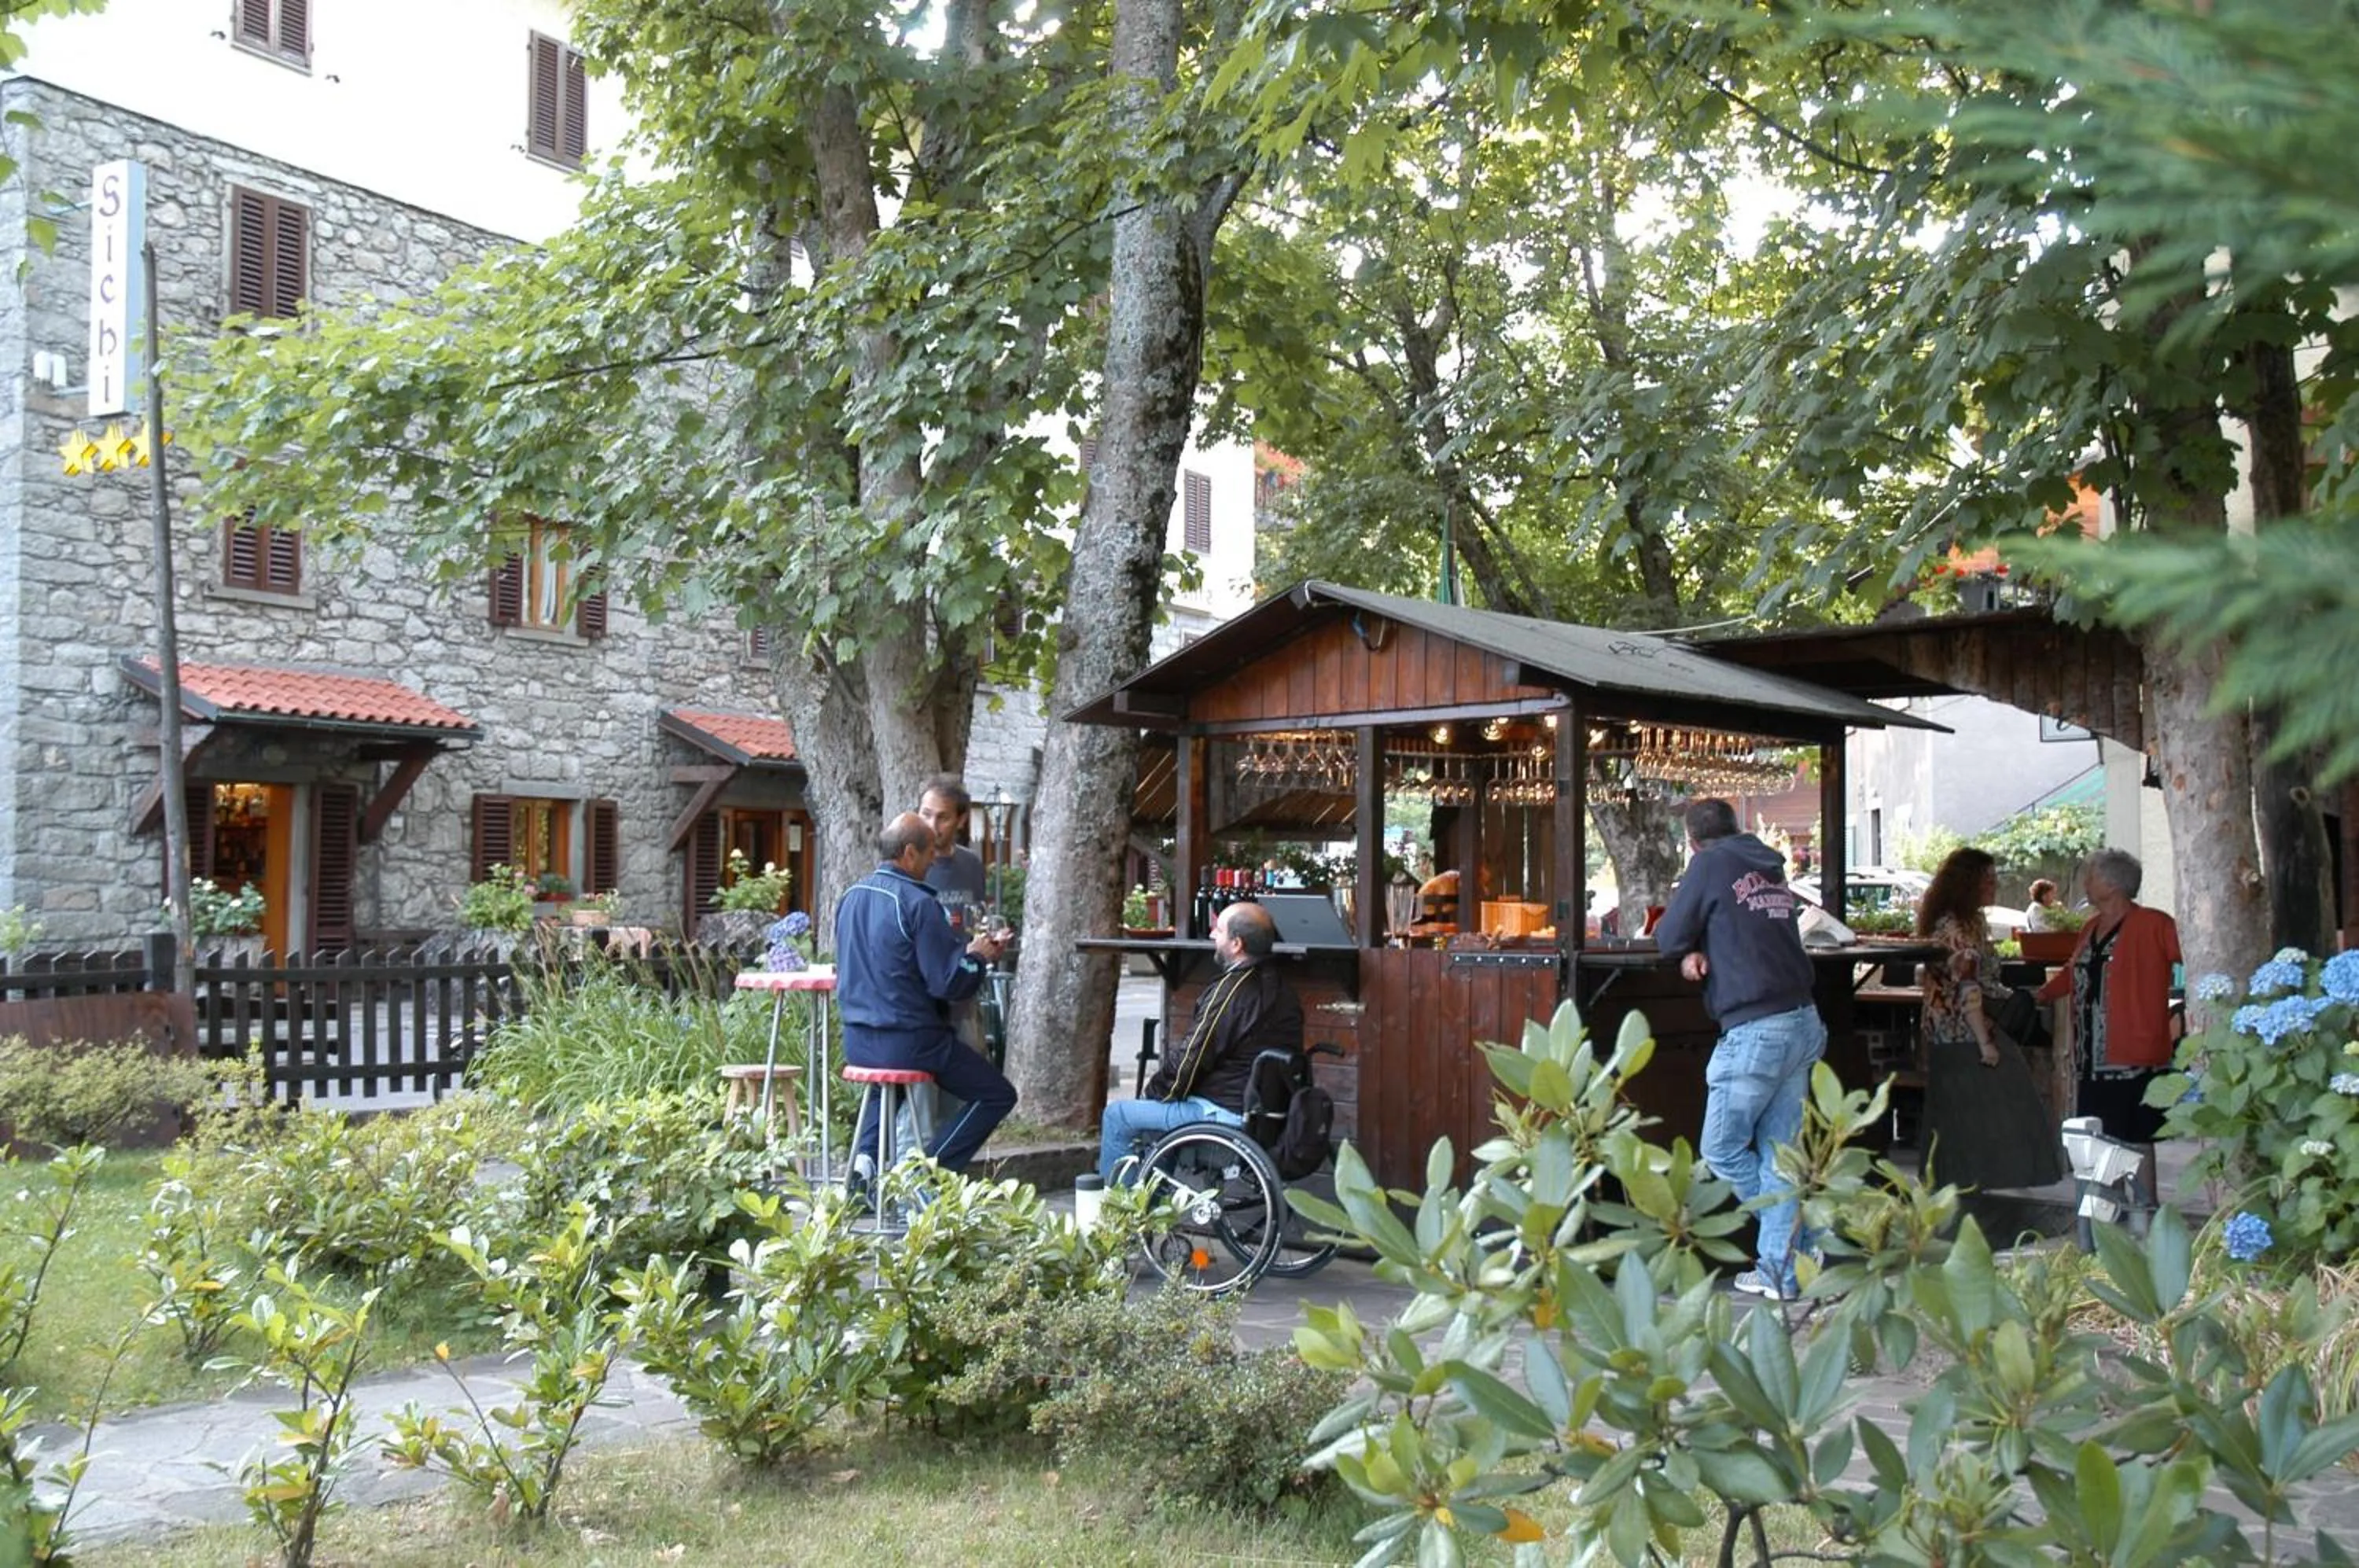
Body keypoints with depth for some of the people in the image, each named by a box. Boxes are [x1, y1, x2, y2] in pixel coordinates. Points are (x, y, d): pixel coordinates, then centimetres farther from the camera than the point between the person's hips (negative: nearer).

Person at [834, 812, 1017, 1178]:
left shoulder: (851, 896, 7)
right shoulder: (918, 904, -17)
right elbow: (947, 983, -19)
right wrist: (976, 956, 2)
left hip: (856, 1041, 8)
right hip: (908, 1044, -8)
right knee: (997, 1094, 3)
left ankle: (866, 1155, 20)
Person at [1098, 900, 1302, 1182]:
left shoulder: (1231, 989, -20)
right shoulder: (1282, 988, 8)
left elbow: (1189, 1061, -17)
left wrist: (1152, 1093, 1)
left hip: (1226, 1113, -10)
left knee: (1117, 1117, 1)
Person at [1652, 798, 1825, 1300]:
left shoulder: (1711, 864, -4)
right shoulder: (1772, 867, 17)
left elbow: (1668, 938, -1)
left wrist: (1692, 949, 18)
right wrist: (1702, 950, 11)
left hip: (1755, 1032, -8)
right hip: (1803, 1023, 8)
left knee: (1721, 1150, 7)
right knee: (1779, 1155, 10)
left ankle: (1806, 1240, 6)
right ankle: (1779, 1271, 12)